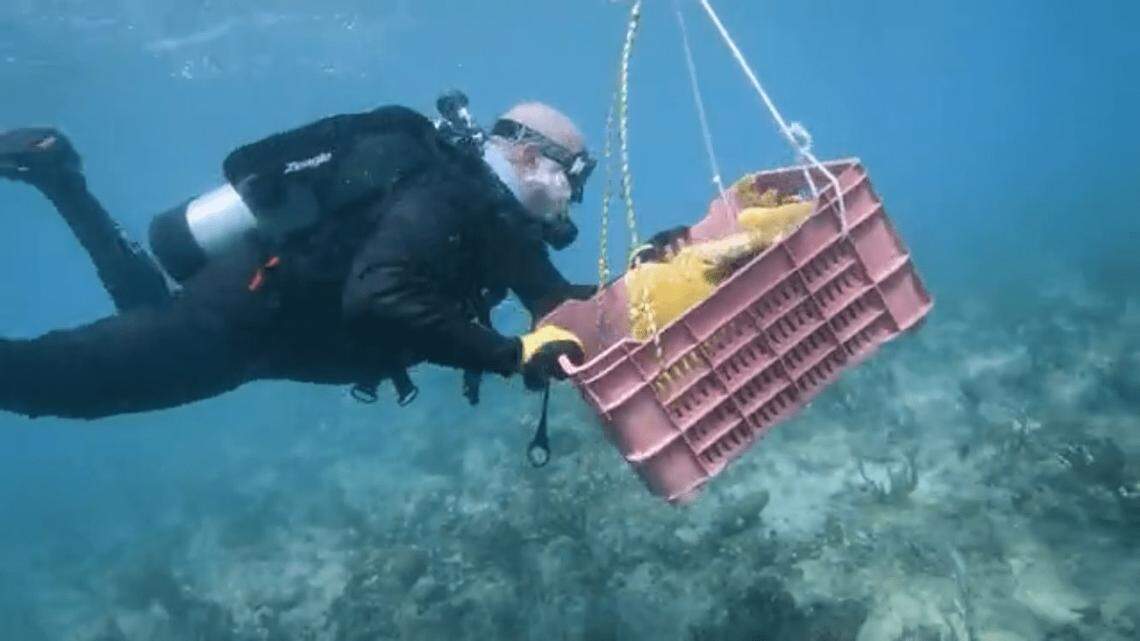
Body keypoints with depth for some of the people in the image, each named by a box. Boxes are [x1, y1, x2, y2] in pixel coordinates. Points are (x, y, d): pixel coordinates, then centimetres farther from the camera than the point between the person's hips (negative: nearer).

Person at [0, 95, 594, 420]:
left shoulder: (496, 214, 1)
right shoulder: (444, 196, -28)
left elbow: (559, 303, 10)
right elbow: (375, 298, -44)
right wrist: (509, 354, -42)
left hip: (267, 299, 9)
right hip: (241, 311, -9)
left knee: (151, 307, 33)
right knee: (59, 380, -1)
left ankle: (61, 178, 38)